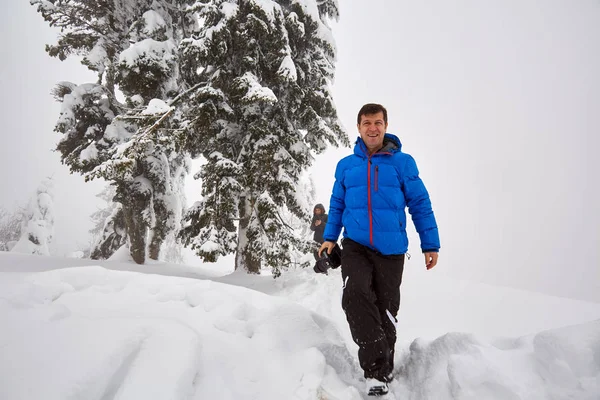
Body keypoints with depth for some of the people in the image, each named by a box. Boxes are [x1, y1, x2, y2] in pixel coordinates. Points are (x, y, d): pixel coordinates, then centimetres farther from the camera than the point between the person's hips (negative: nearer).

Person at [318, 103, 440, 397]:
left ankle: (383, 372, 25)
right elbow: (337, 205, 17)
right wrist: (329, 237, 9)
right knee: (355, 294, -24)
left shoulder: (403, 162, 0)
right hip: (355, 246, 1)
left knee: (386, 310, 6)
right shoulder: (345, 165, 7)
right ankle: (376, 367, -17)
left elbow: (420, 205, 2)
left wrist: (430, 244, 0)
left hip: (391, 249, -1)